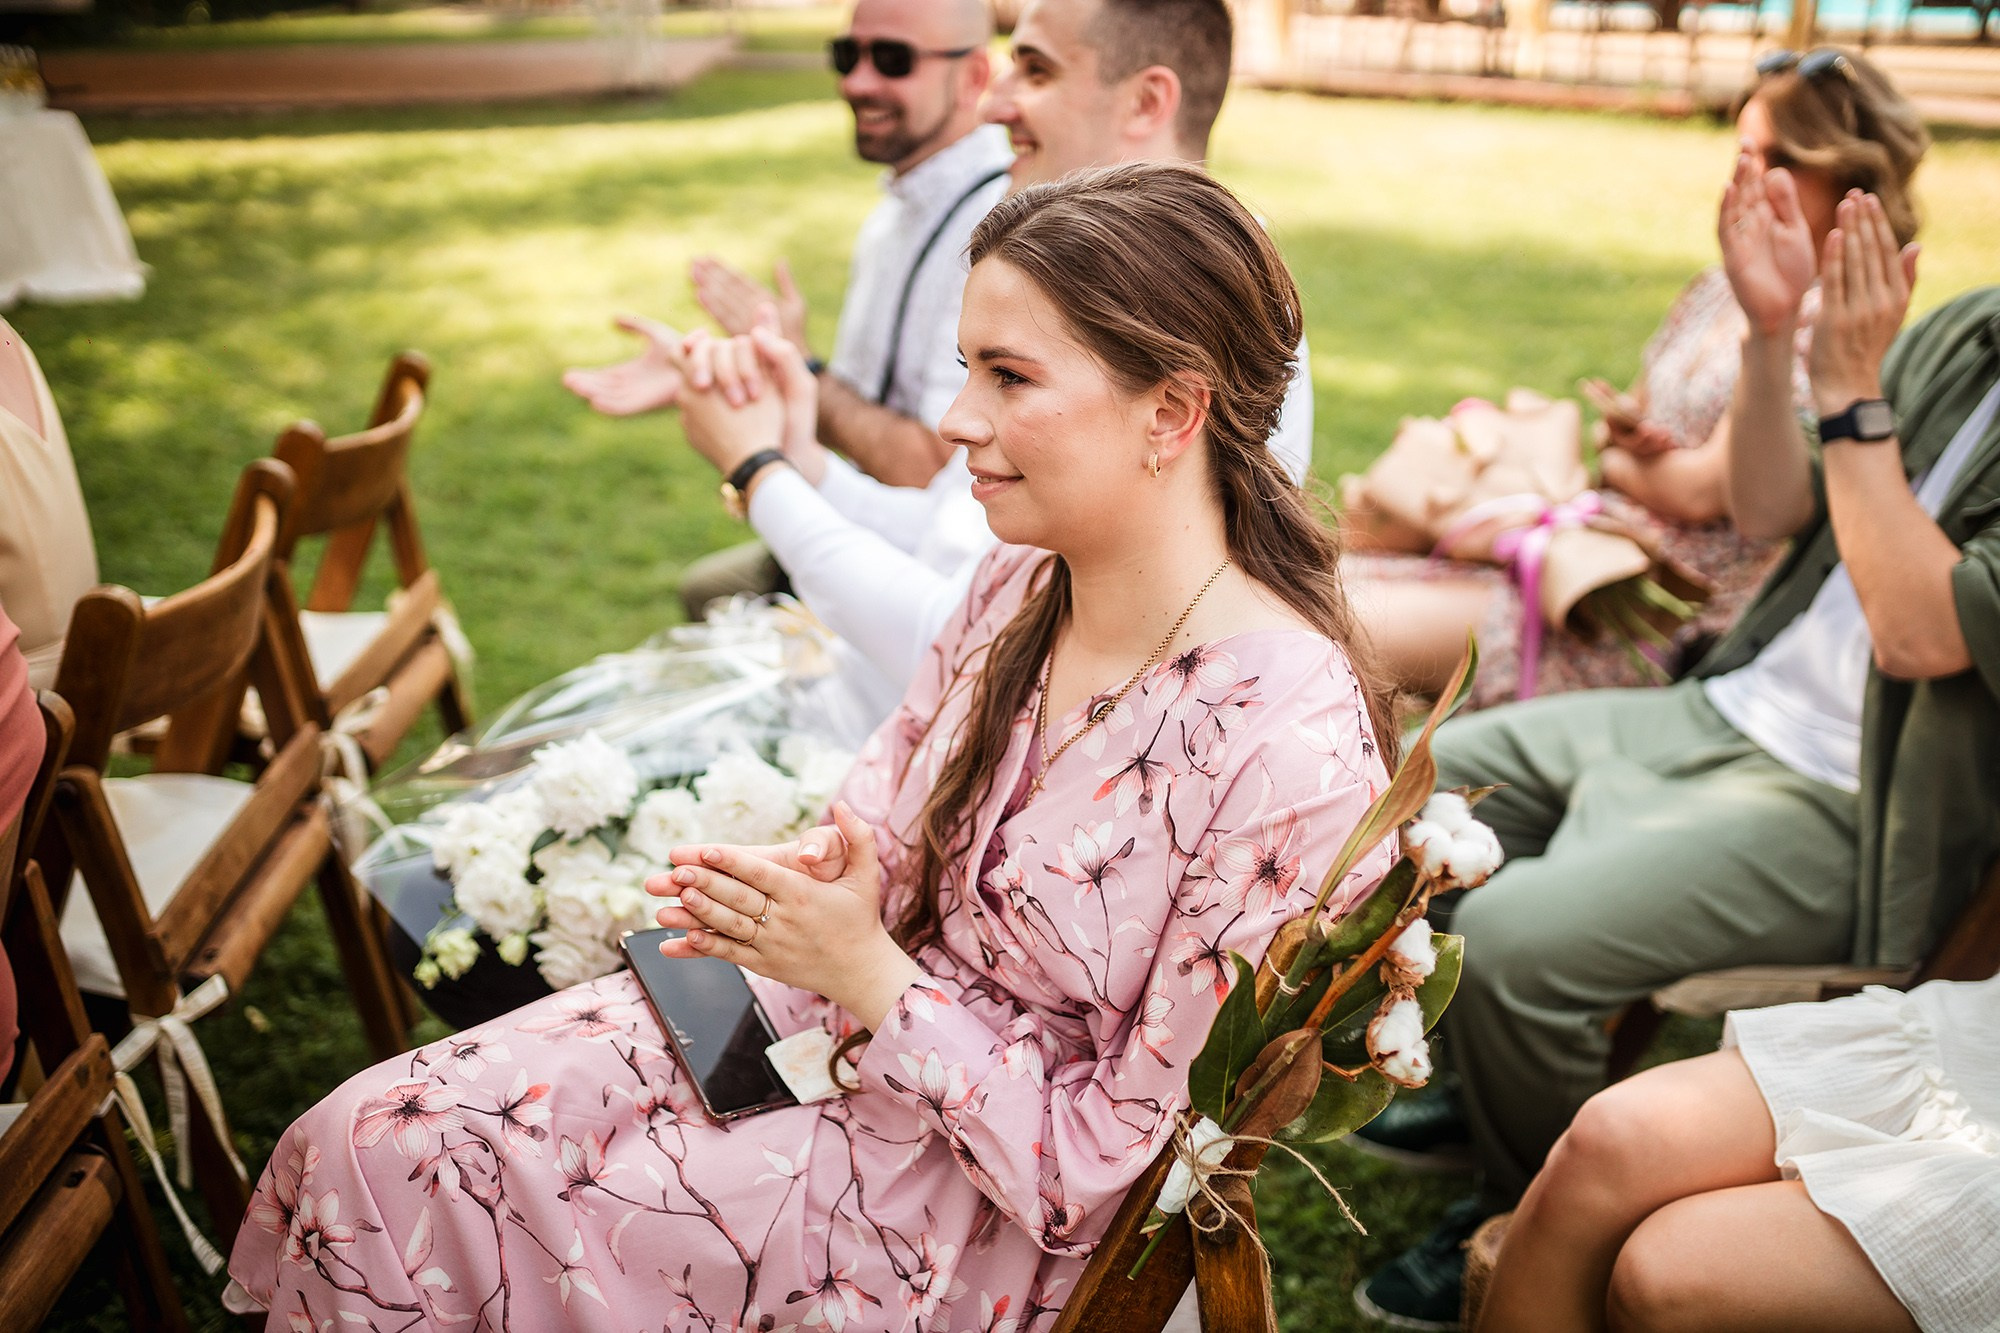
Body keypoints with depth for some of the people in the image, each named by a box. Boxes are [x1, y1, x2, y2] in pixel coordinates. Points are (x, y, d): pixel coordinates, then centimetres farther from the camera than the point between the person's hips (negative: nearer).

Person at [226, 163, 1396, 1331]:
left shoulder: (1292, 754, -29)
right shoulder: (1024, 580, -5)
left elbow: (1114, 1160, -21)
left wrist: (868, 973, -21)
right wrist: (805, 880, -12)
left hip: (992, 1215, -6)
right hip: (845, 1005, 7)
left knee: (395, 1192, -9)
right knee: (369, 1137, -5)